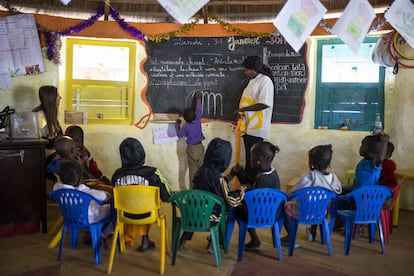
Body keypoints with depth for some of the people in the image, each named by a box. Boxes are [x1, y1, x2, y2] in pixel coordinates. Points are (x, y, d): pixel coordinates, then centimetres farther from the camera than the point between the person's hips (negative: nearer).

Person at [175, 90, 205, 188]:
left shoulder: (186, 127, -16)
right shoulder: (198, 120, -9)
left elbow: (179, 135, 0)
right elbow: (199, 110, 7)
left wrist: (177, 124, 11)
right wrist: (198, 99, 19)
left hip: (191, 149, -3)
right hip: (200, 147, 3)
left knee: (193, 170, 4)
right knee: (201, 168, 10)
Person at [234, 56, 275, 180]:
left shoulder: (265, 81, -13)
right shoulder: (253, 81, 16)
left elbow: (264, 104, -23)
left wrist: (242, 109, -17)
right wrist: (241, 113, 7)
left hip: (256, 128, -9)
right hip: (248, 126, 9)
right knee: (249, 158, 15)